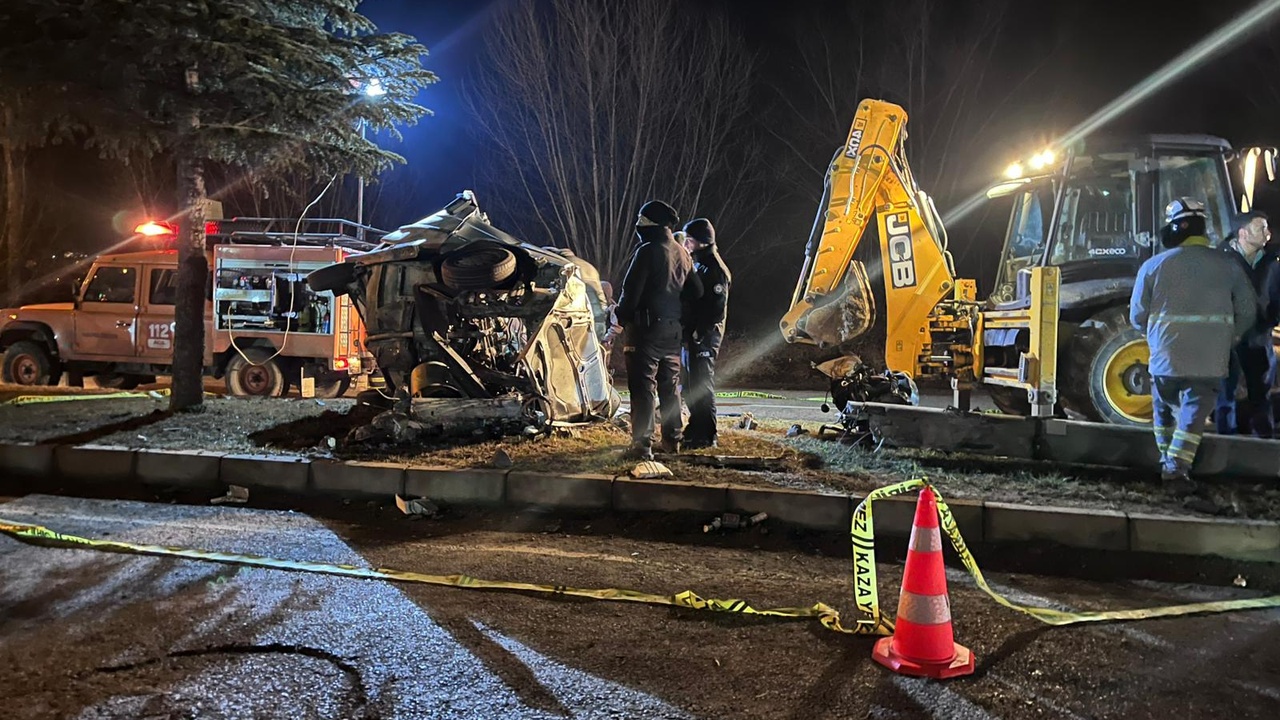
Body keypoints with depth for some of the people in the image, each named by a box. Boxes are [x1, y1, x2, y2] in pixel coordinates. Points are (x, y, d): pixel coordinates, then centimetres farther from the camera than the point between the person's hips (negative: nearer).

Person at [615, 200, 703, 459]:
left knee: (643, 387, -6)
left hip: (646, 328, -8)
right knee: (670, 386, 16)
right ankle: (672, 440, 26)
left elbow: (631, 291, -16)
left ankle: (642, 445, -7)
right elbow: (696, 292, 17)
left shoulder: (647, 252, -15)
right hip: (673, 329, 8)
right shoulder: (683, 254, 11)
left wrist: (621, 316, -1)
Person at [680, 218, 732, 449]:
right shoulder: (697, 264, 17)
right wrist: (686, 332, 14)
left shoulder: (715, 269, -13)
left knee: (702, 387, -6)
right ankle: (695, 430, 25)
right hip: (691, 336, 10)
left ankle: (706, 436, 1)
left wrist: (700, 333, -21)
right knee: (692, 386, 15)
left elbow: (717, 309, -19)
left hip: (704, 339, -10)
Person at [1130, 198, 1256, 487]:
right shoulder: (1227, 265, 1)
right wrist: (1225, 338, 19)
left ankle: (1167, 464, 26)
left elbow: (1137, 316, 2)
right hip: (1209, 360, 0)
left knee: (1165, 410, 19)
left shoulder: (1154, 265, -3)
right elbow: (1247, 312, 4)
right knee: (1193, 413, 3)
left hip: (1165, 356, 0)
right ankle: (1177, 470, -4)